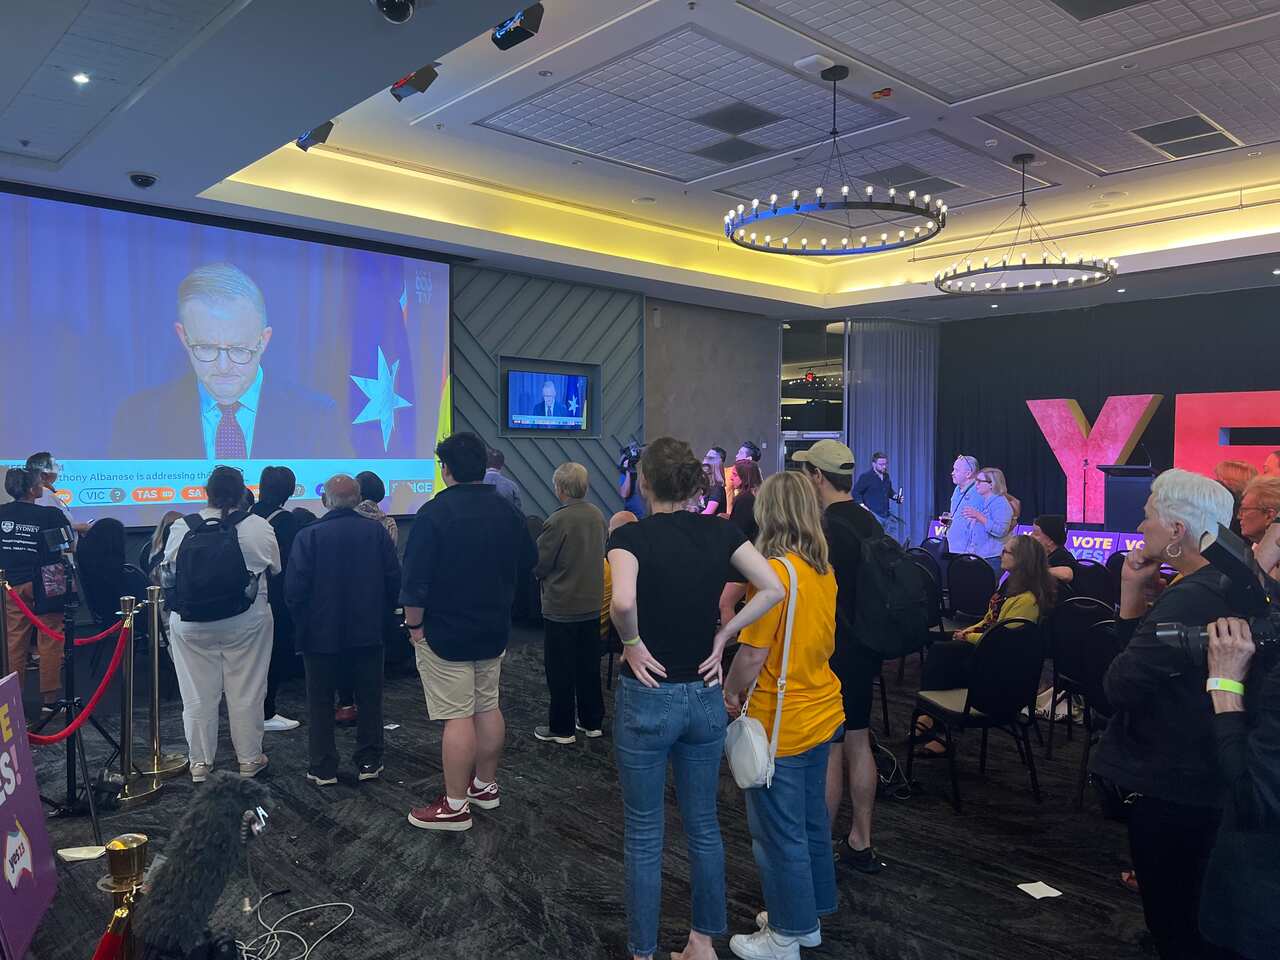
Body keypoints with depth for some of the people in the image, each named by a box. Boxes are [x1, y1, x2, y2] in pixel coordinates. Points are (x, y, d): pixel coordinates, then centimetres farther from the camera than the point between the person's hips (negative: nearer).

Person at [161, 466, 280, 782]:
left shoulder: (182, 528, -7)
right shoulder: (259, 527, -10)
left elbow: (166, 574, 3)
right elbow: (275, 568, 4)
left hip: (192, 625, 1)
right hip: (245, 623, -1)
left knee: (198, 694, 11)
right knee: (246, 693, 10)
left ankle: (199, 762, 22)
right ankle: (249, 759, 20)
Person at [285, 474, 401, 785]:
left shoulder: (309, 535, -12)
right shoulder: (377, 532, -5)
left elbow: (294, 588, -14)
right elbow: (394, 581, -4)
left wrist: (304, 624, 2)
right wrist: (383, 621, 7)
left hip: (321, 634, -2)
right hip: (368, 632, 2)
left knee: (320, 702, 12)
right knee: (369, 699, 14)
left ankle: (323, 768, 16)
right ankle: (369, 763, 19)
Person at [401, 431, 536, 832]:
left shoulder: (435, 512, -17)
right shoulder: (506, 511, 2)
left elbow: (416, 578, -18)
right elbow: (528, 563, 13)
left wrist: (414, 624, -7)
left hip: (446, 633, -6)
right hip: (494, 631, 6)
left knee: (458, 716, -2)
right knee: (488, 707, 16)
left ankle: (455, 805, 7)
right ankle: (485, 785, 30)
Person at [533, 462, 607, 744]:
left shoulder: (558, 521, -21)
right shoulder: (597, 515, 0)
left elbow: (538, 564, -14)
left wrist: (539, 574, 8)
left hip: (561, 607, -6)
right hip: (592, 604, 7)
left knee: (560, 670, 5)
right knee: (589, 665, 16)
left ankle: (561, 728, 14)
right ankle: (592, 721, 25)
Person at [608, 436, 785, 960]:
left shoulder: (631, 534, -13)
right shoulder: (720, 532, -1)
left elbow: (623, 602, -31)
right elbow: (773, 589, -7)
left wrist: (632, 643, -13)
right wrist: (722, 636, -2)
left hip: (648, 697, -4)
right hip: (705, 697, 4)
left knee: (644, 834, 11)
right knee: (703, 823, 20)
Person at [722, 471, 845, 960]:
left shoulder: (775, 571, -22)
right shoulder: (824, 570, 4)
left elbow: (753, 654, -21)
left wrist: (729, 693, -4)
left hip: (780, 724, -8)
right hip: (821, 714, 8)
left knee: (779, 833, 7)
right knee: (812, 819, 21)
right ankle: (809, 916, 37)